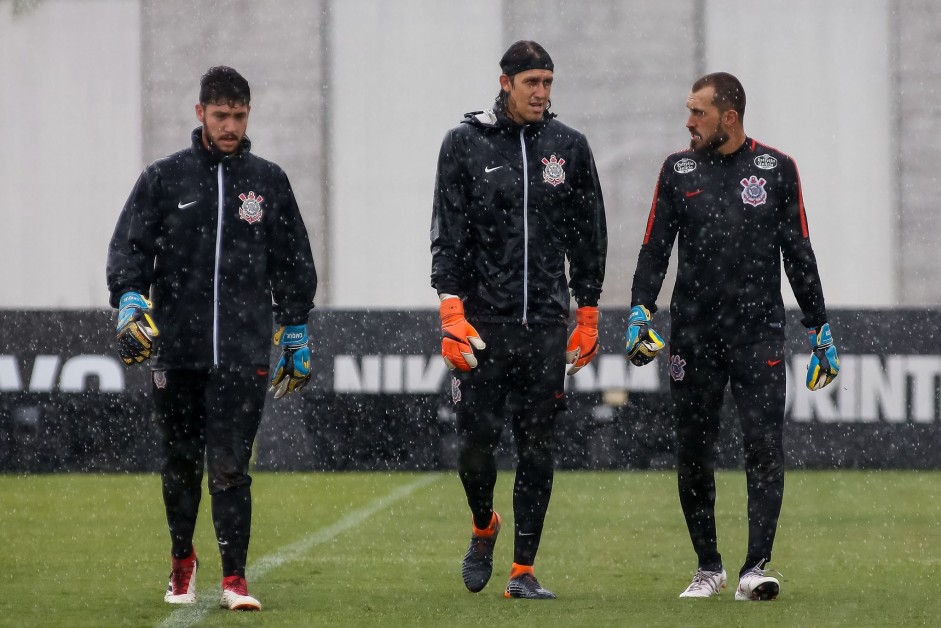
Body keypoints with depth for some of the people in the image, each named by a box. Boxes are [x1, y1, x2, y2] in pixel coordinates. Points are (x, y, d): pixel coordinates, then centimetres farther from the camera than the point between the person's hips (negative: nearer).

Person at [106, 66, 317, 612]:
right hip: (177, 346, 1)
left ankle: (235, 577, -7)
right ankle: (182, 562, 29)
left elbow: (294, 265, 17)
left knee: (230, 464, -10)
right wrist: (129, 300, -15)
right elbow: (128, 246, 3)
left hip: (244, 351, -1)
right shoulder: (164, 178, 7)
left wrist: (296, 336, 16)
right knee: (181, 463, 10)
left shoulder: (269, 182, 10)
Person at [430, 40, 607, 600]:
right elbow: (448, 234, -1)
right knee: (477, 442, -4)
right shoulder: (466, 144, 2)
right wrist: (452, 311, -10)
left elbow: (589, 237, 12)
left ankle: (524, 571, 5)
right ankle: (483, 527, 27)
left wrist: (589, 315, 9)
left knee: (538, 449, 0)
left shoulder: (568, 147, 7)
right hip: (483, 318, -2)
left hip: (546, 322, 2)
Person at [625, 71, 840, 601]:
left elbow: (799, 253, 8)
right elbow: (655, 248, 9)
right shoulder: (678, 170, 9)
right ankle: (709, 567, 15)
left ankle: (756, 568, -12)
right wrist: (641, 310, -6)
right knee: (693, 454, 4)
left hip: (760, 333, -2)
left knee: (765, 446, -11)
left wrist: (820, 328, 6)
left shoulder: (776, 169, 4)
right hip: (694, 334, 2)